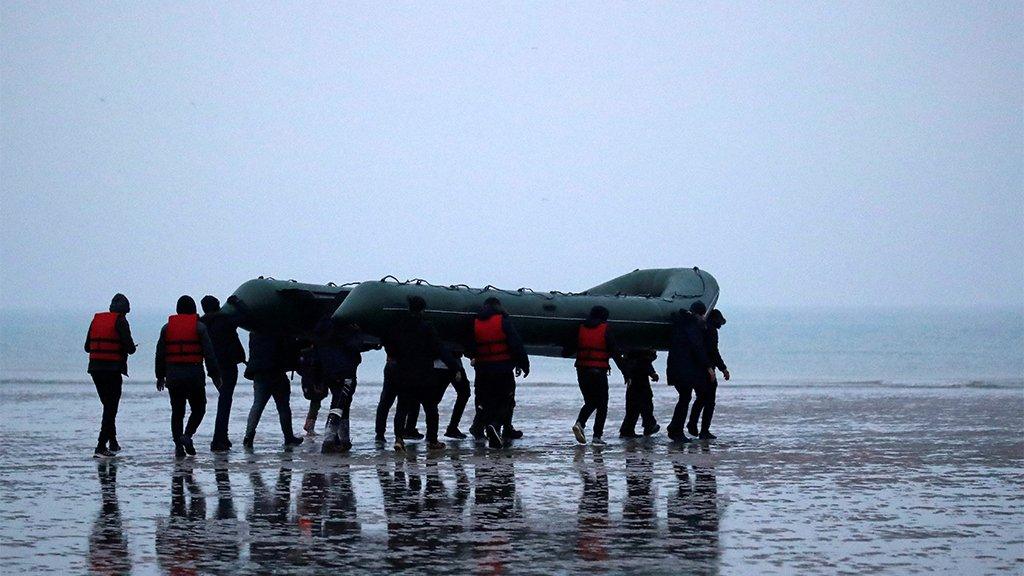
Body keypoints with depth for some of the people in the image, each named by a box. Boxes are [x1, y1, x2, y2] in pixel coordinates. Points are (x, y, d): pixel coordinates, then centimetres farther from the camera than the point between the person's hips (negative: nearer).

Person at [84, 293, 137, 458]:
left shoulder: (96, 319, 11)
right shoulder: (120, 321, -7)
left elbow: (87, 347, 13)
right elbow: (130, 348, -13)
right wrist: (131, 348, 9)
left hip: (95, 368, 6)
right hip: (113, 369, -6)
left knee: (108, 406, 20)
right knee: (111, 408, -2)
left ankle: (113, 443, 25)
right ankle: (101, 447, -10)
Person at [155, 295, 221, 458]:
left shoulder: (167, 327, 8)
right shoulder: (199, 327, -1)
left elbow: (160, 354, 9)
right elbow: (209, 353, -5)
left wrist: (160, 376, 17)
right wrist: (215, 375, 0)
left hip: (173, 376, 3)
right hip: (195, 375, -3)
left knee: (177, 411, 9)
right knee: (198, 408, 10)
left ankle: (178, 445, 1)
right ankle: (187, 435, -12)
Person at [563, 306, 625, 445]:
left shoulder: (580, 329, 7)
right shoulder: (606, 330, -3)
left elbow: (566, 352, 7)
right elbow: (615, 353, -7)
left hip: (582, 371, 4)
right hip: (599, 372, -4)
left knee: (590, 402, 18)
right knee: (602, 404, 7)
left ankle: (579, 423, -8)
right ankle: (597, 436, -1)